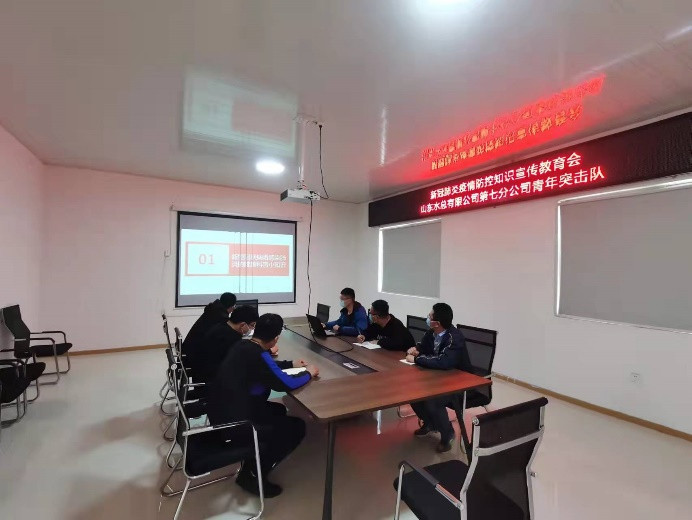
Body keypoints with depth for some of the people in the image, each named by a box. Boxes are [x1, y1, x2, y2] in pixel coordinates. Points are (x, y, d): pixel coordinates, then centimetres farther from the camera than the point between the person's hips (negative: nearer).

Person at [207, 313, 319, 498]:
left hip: (223, 411, 9)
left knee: (278, 410, 24)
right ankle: (253, 476, 9)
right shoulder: (257, 354, -26)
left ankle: (252, 465, 27)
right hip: (231, 422, -9)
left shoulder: (243, 345, 2)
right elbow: (285, 383, -24)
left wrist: (291, 364, 22)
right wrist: (308, 373, -6)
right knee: (296, 427, -1)